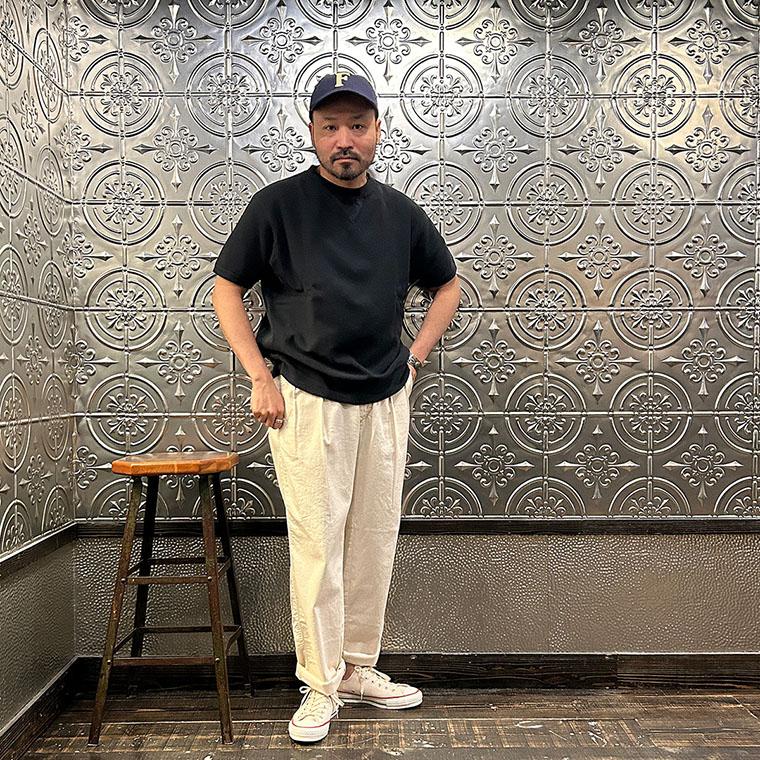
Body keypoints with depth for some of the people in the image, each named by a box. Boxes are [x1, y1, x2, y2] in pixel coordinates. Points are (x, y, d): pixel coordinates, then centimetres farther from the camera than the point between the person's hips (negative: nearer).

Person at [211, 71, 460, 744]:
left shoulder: (400, 211, 8)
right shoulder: (279, 203, -3)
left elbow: (447, 284, 21)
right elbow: (226, 289, 1)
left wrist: (415, 358, 10)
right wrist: (261, 378, -7)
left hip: (387, 399, 4)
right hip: (306, 398, -4)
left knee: (375, 541, 10)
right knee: (318, 545, -2)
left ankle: (359, 670, 28)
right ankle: (320, 687, 15)